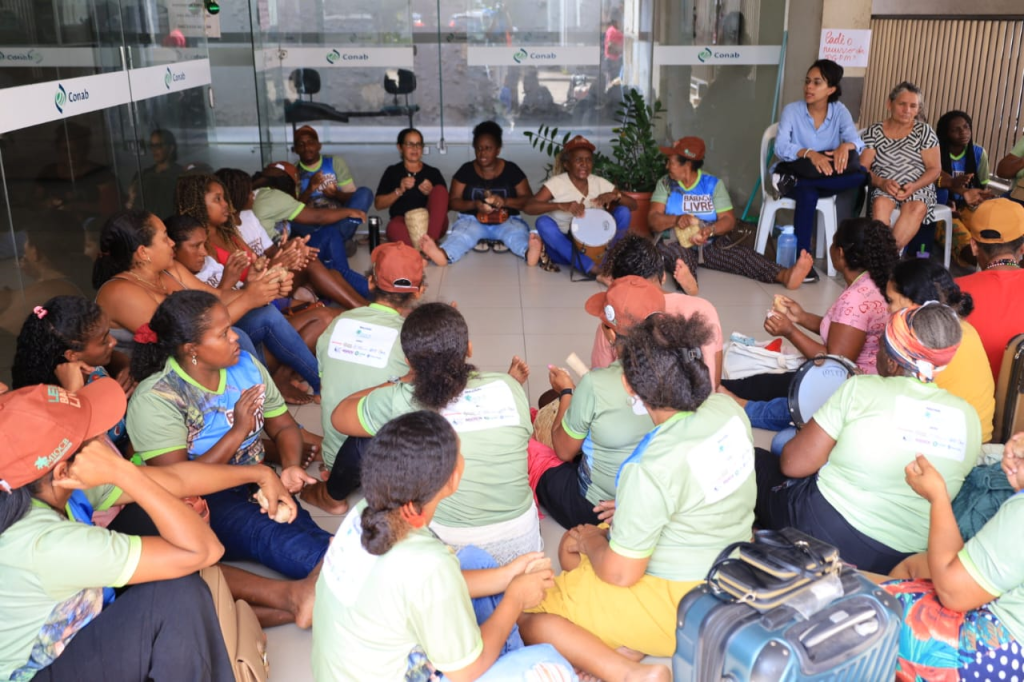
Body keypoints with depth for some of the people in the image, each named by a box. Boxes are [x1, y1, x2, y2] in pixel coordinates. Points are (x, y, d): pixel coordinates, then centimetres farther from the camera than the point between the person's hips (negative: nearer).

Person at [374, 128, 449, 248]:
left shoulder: (433, 173, 15)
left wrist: (431, 193, -10)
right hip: (404, 224, -2)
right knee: (394, 227, -36)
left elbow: (446, 205, 10)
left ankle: (430, 241, -37)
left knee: (440, 189, -22)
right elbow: (378, 204, 8)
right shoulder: (392, 172, 14)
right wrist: (399, 191, -8)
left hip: (431, 224, 2)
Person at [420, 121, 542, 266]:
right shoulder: (466, 170, 6)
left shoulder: (511, 170, 5)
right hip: (473, 220, 0)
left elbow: (529, 200, 1)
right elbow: (452, 202, 3)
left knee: (518, 233, -35)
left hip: (507, 222, 0)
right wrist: (475, 205, -18)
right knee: (460, 234, -35)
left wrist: (505, 202, -20)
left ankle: (529, 253, -70)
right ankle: (443, 255, -68)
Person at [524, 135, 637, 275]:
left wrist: (614, 196, -21)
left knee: (623, 212, -13)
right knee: (543, 222, -32)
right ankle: (590, 266, -39)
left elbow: (633, 205, 1)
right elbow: (528, 207, -23)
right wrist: (562, 205, -37)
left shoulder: (599, 183, 0)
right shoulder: (556, 183, -10)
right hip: (563, 248, -2)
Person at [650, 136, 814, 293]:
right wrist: (676, 220, -28)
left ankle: (785, 275, -50)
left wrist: (709, 230, -27)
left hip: (711, 244, 2)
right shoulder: (665, 184, 4)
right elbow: (653, 221, -6)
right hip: (676, 243, -2)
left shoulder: (713, 184, 4)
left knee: (740, 253, -26)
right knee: (678, 254, -38)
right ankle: (687, 282, -72)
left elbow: (729, 220, -5)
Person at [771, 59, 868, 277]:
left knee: (859, 175, -28)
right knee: (808, 194, -38)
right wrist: (809, 153, -38)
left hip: (825, 177, 3)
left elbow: (857, 141, -14)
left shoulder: (839, 111, 1)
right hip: (796, 171, -3)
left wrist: (846, 146, -39)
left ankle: (794, 184, -27)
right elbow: (780, 147, -20)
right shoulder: (792, 110, -6)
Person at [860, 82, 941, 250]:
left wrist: (914, 186, -16)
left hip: (918, 188, 0)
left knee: (917, 208, -35)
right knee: (880, 204, -36)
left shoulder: (924, 131, 8)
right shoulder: (873, 132, 7)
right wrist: (881, 182, -20)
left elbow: (935, 169, 4)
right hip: (883, 188, 0)